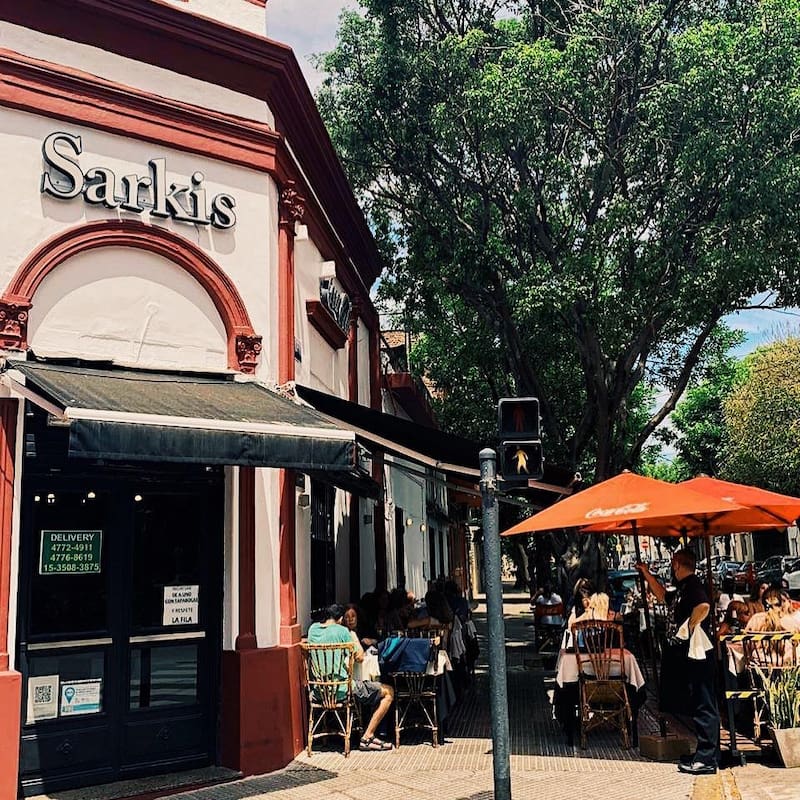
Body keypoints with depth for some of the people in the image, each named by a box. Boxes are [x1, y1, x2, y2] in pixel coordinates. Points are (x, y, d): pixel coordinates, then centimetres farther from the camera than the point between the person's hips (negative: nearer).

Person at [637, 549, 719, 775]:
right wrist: (647, 575, 33)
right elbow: (663, 596, 35)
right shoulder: (683, 587, 17)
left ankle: (707, 759, -2)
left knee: (703, 705, -5)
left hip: (696, 655, -10)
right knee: (698, 705, 14)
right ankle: (705, 754, 22)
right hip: (685, 656, 10)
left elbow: (703, 606, -34)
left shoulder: (693, 584, -14)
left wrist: (689, 629, -21)